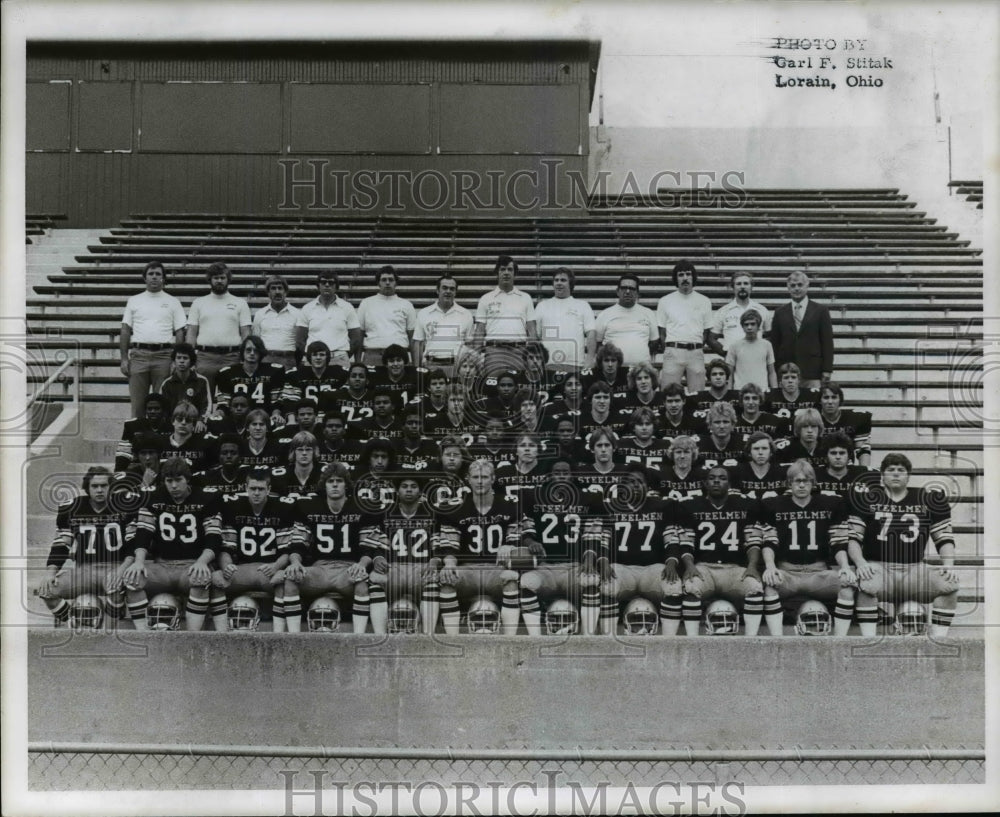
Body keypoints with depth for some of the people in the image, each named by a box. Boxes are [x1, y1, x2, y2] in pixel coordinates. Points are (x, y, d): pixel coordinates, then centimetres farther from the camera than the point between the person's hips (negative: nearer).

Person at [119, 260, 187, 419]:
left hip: (164, 355, -1)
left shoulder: (173, 302, 11)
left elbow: (180, 332, 7)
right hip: (138, 354, 1)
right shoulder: (134, 301, 14)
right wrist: (124, 358, 2)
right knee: (137, 402, 0)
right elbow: (125, 330, 11)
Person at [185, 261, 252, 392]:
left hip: (231, 357, -1)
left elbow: (246, 333, 6)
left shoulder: (240, 303, 10)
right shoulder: (198, 303, 13)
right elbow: (191, 333, 10)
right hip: (205, 356, 1)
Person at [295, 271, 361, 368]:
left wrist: (345, 357, 2)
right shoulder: (307, 308, 11)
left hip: (340, 360, -1)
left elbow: (356, 339, 9)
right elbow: (299, 340, 10)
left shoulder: (347, 307, 9)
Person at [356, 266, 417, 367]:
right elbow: (358, 335, 12)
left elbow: (412, 336, 10)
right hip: (372, 355, 0)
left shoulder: (406, 305, 13)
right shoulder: (366, 303, 13)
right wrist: (358, 363, 4)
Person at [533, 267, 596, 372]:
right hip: (547, 364, 1)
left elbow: (591, 333, 6)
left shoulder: (582, 305, 15)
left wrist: (590, 359, -6)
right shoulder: (542, 305, 18)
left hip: (575, 364, -1)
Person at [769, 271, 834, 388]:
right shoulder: (780, 312, 11)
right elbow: (774, 344, 10)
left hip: (812, 371, -1)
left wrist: (827, 369, -3)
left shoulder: (821, 311, 6)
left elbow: (827, 342, 3)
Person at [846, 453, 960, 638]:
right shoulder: (868, 500, 7)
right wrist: (860, 563, -16)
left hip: (914, 569, 2)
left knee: (949, 583, -25)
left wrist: (948, 565, -6)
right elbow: (852, 537, 2)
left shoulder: (928, 499, 11)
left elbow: (944, 538, 12)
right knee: (865, 584, -35)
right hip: (879, 568, -2)